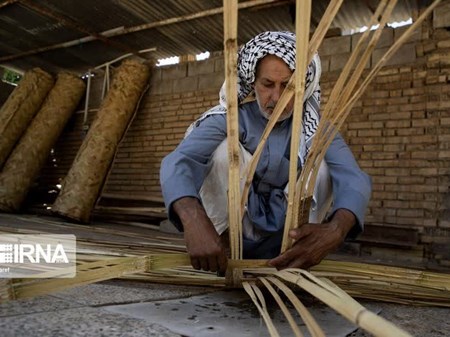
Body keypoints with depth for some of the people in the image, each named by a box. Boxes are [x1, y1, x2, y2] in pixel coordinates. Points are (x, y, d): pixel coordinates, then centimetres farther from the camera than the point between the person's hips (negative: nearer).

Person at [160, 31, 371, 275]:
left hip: (286, 237, 2)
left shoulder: (315, 127, -9)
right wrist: (194, 220, -55)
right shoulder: (229, 118, -16)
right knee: (225, 148, -25)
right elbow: (178, 162, -33)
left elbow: (354, 178, -25)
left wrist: (335, 230, -48)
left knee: (320, 167, -21)